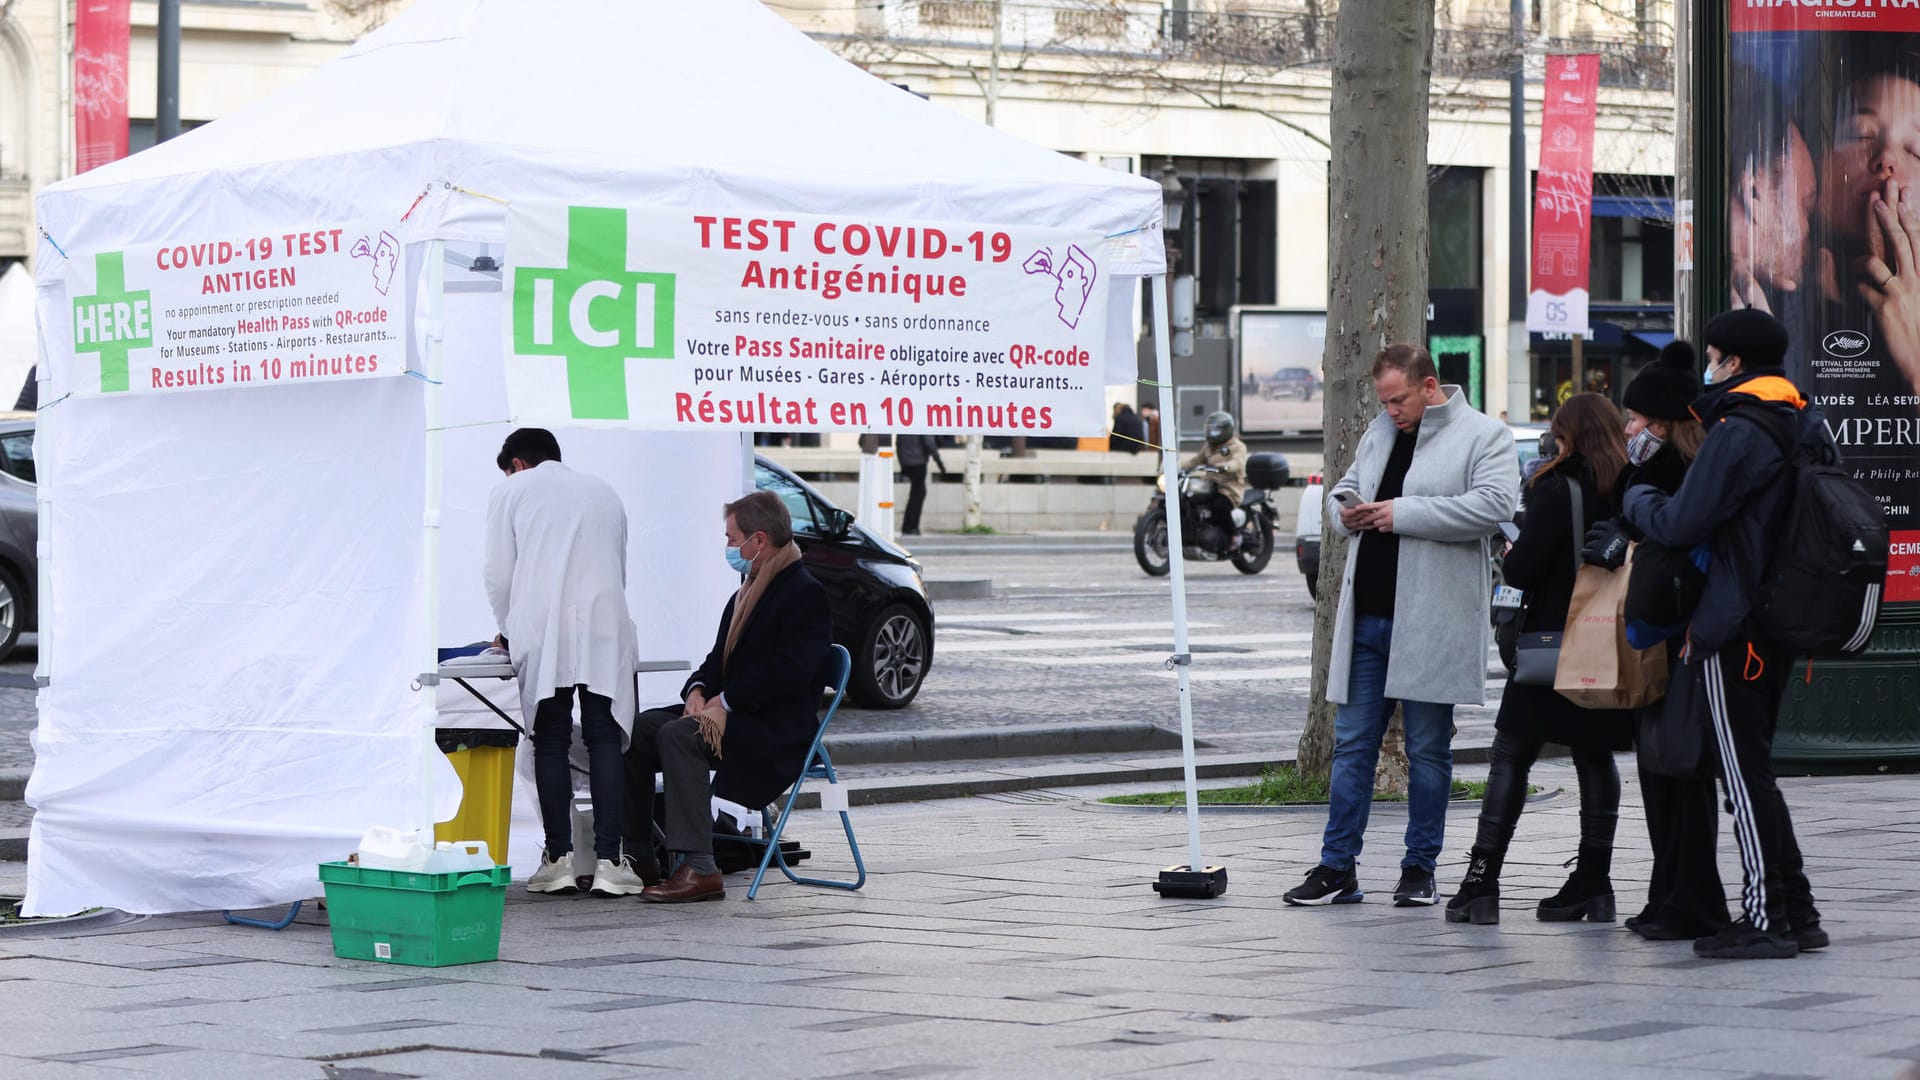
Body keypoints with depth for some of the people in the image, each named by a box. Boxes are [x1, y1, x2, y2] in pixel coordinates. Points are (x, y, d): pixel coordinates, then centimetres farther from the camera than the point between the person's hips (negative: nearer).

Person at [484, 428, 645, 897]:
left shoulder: (511, 490, 13)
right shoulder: (603, 490, 24)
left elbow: (499, 574, 6)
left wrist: (509, 630, 22)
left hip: (543, 634, -2)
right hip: (605, 630, 2)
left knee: (551, 742, 3)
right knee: (605, 740, 0)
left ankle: (558, 859, -2)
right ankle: (609, 861, -9)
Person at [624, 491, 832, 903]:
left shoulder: (805, 594, -10)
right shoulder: (746, 595, 21)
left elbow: (790, 671, -21)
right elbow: (719, 661, 19)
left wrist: (725, 702, -20)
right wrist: (698, 691, -3)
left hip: (777, 729, -9)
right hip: (736, 714, 9)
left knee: (677, 735, -30)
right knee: (637, 729, -6)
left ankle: (699, 869, -34)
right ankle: (635, 852, -3)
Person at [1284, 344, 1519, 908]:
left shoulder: (1484, 436, -4)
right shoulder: (1380, 431, 16)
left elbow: (1494, 504, -19)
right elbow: (1345, 486, 28)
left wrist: (1404, 514, -19)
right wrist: (1345, 510, 2)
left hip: (1431, 624, -6)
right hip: (1367, 618, 6)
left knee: (1428, 750, 3)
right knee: (1352, 744, 6)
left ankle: (1420, 868, 12)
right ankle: (1337, 868, 9)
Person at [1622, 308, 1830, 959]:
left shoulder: (1736, 434, -16)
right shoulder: (1808, 428, 12)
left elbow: (1680, 525, -17)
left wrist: (1636, 497, 3)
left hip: (1730, 629, -9)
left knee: (1744, 776, -4)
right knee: (1753, 770, 16)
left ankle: (1765, 919, -4)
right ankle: (1797, 912, 17)